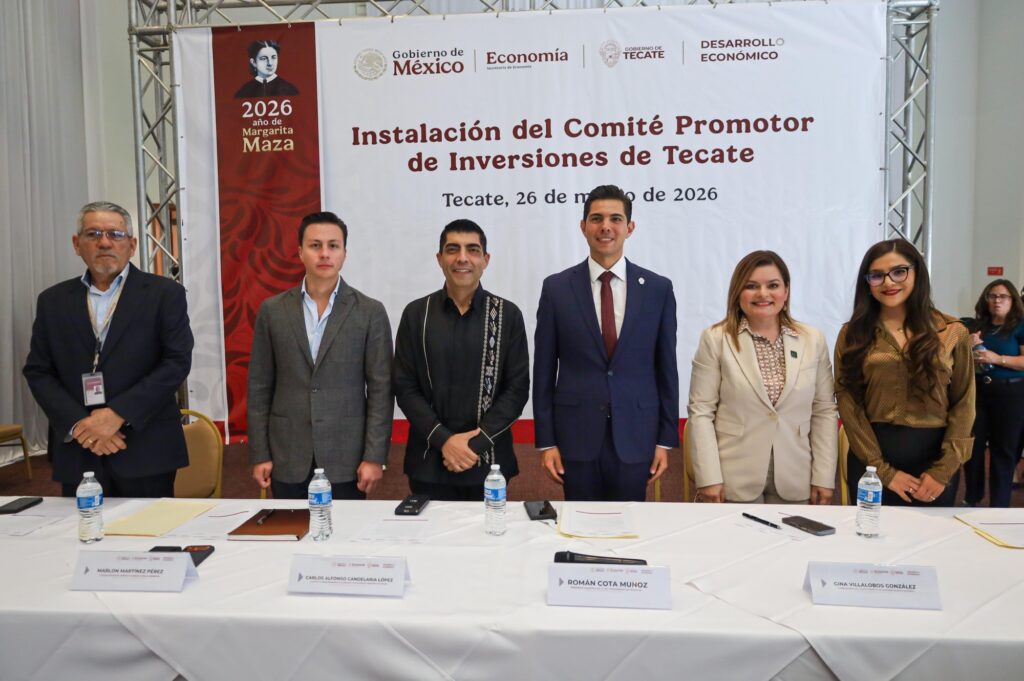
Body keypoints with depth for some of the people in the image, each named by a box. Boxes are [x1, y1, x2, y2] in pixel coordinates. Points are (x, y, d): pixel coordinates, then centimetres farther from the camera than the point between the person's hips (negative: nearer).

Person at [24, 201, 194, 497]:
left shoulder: (165, 293, 0)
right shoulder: (53, 301, 11)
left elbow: (177, 361, -7)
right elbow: (38, 372, 8)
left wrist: (118, 414, -15)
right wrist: (79, 424, -8)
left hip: (147, 451, -3)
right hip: (77, 453, 3)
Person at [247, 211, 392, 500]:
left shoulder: (370, 312, -1)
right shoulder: (272, 310, 5)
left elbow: (380, 389, -3)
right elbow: (259, 387, 6)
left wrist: (374, 457, -8)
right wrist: (259, 454, 1)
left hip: (346, 459, -1)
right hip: (288, 459, 2)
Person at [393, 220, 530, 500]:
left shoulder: (508, 314, 0)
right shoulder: (416, 314, 2)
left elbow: (517, 389, -3)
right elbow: (405, 388, -1)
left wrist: (477, 443, -12)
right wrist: (443, 439, -12)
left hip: (489, 462, 0)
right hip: (429, 462, 1)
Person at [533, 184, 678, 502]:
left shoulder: (658, 288, 1)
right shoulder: (556, 288, -1)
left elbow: (666, 368, 4)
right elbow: (544, 370, 1)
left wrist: (666, 439, 3)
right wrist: (546, 441, -1)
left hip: (635, 436, 1)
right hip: (576, 435, 0)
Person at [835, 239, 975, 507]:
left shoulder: (952, 333, 1)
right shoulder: (852, 334, 0)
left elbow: (963, 404, 0)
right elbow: (848, 402, -5)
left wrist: (943, 471, -9)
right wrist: (882, 470, -10)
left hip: (935, 458, 0)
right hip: (871, 460, 0)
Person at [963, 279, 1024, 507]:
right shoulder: (978, 326, 10)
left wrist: (997, 358, -21)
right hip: (978, 391, 4)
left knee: (1003, 450, 4)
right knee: (972, 445, 6)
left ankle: (999, 507, 15)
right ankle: (971, 499, 21)